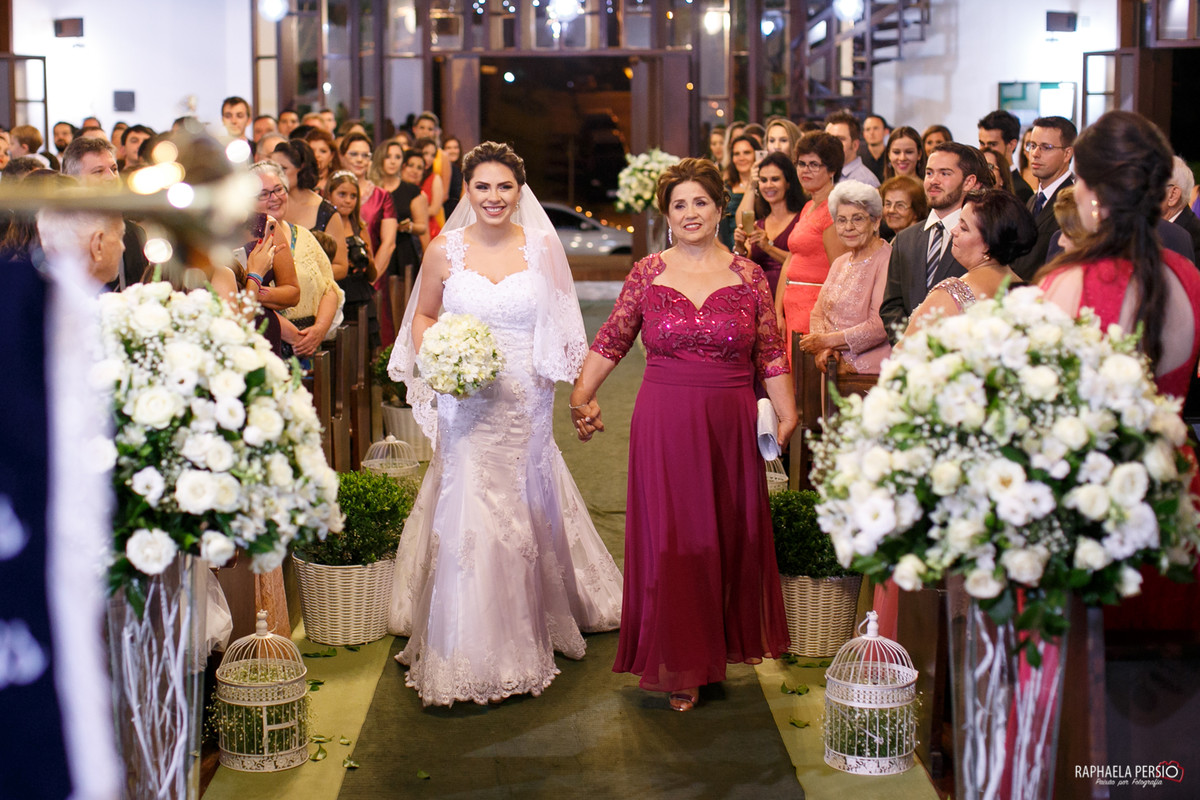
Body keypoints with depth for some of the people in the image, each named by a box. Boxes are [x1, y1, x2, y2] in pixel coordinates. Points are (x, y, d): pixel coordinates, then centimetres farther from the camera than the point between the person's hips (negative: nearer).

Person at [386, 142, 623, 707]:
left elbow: (560, 326, 7)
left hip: (526, 402, 1)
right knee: (469, 516, -2)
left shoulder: (542, 247, 0)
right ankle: (471, 654, 11)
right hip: (466, 402, -1)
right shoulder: (445, 250, -1)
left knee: (524, 510, 11)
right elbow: (423, 316, 10)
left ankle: (532, 628, 32)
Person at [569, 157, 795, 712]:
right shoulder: (648, 273, 2)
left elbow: (771, 354, 4)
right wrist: (580, 396, 1)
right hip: (665, 423, -1)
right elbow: (612, 340, 6)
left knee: (732, 534, 11)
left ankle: (729, 641, 31)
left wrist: (787, 414, -2)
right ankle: (679, 666, 14)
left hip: (731, 425, 1)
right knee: (671, 537, 2)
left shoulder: (749, 277, 3)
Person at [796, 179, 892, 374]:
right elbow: (818, 313, 18)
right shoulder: (840, 263, 18)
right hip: (831, 364, 8)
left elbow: (880, 326, -16)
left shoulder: (887, 262, -9)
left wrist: (828, 340, -11)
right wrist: (823, 349, -3)